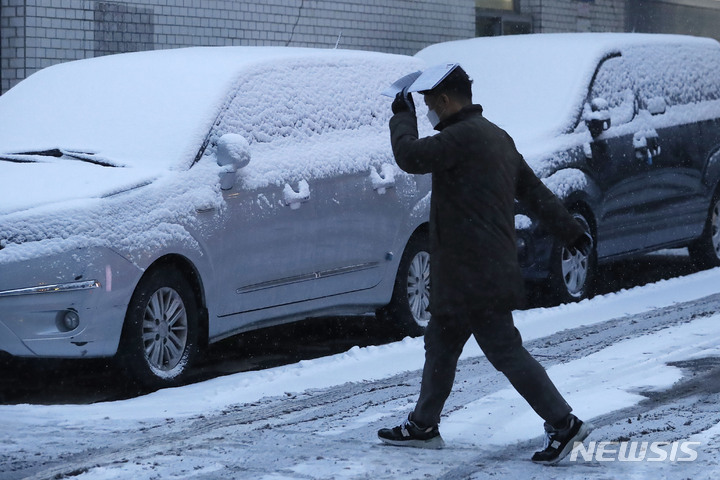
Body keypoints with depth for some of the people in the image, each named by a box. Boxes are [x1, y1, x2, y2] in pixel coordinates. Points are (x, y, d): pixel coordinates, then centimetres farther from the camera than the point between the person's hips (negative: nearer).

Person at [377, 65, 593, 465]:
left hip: (476, 276, -11)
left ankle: (563, 424, -5)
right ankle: (423, 425, 28)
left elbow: (411, 156, -20)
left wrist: (402, 117, -3)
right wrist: (570, 232, 20)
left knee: (505, 351, -7)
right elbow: (534, 191, 19)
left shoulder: (463, 136, -16)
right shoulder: (496, 137, 16)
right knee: (440, 344, 18)